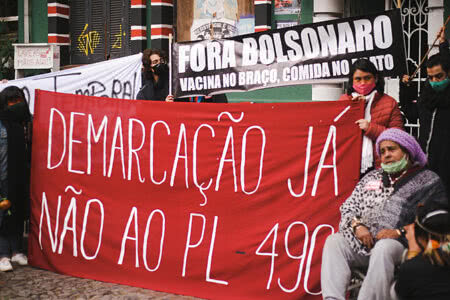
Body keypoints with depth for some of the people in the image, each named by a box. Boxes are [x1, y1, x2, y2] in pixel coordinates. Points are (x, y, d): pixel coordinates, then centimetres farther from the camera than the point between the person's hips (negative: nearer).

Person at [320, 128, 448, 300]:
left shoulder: (428, 181, 12)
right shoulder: (372, 177, 27)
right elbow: (348, 207, 22)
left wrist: (399, 232, -12)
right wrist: (357, 225, -1)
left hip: (399, 244, -4)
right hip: (362, 243, 5)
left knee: (383, 248, -36)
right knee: (334, 241, -22)